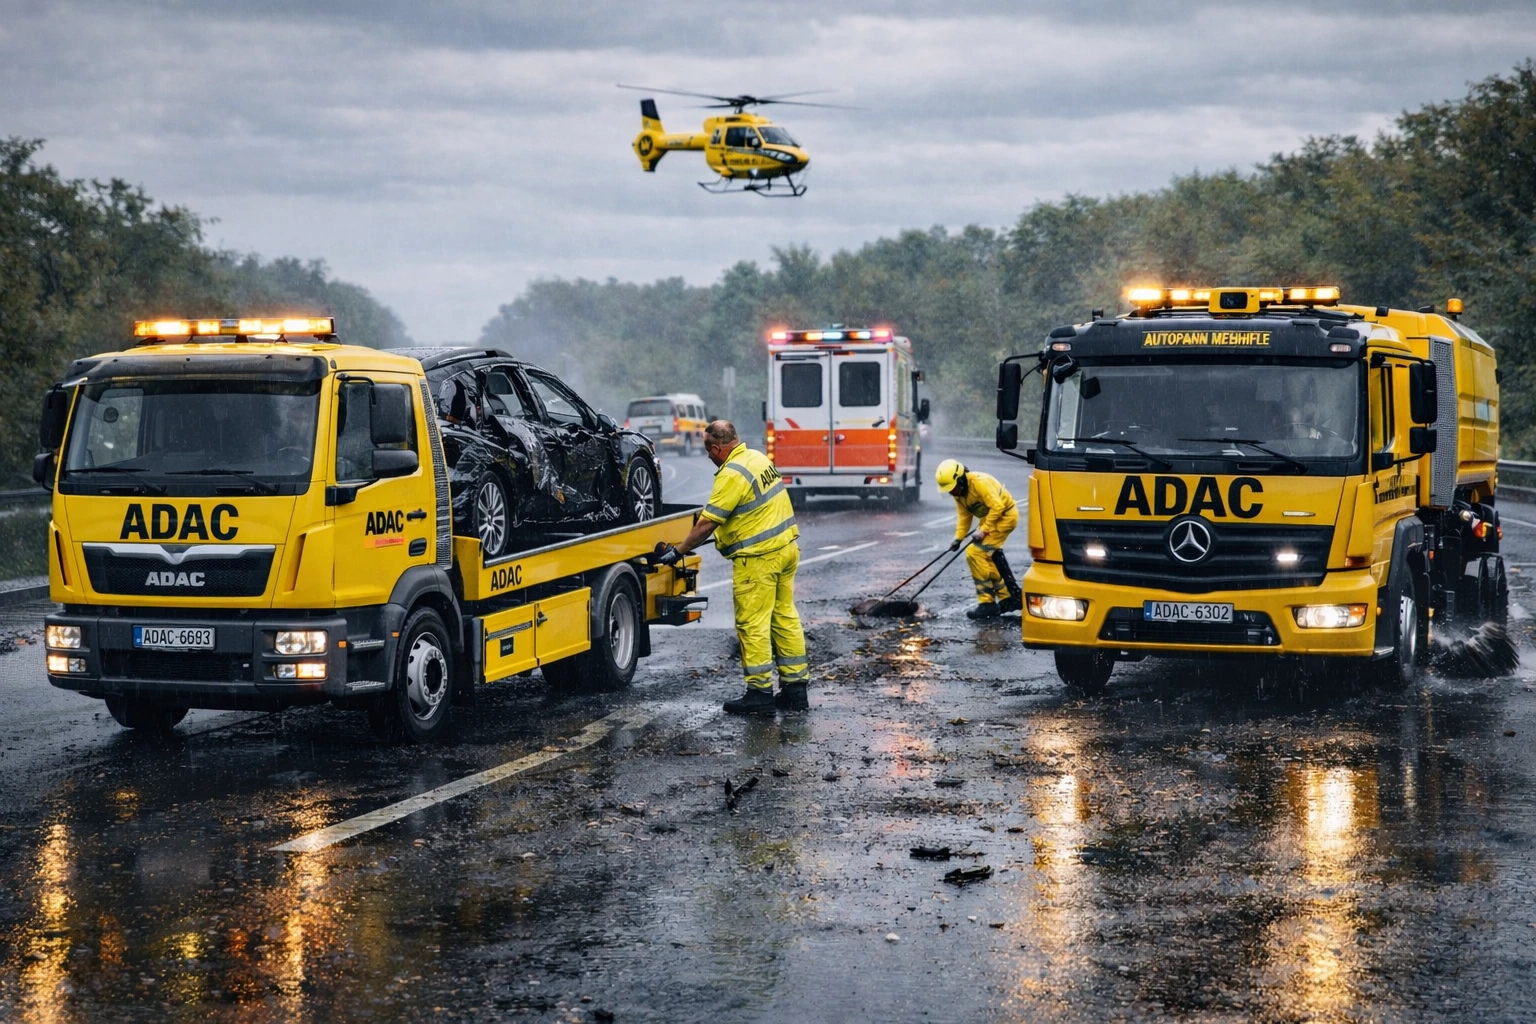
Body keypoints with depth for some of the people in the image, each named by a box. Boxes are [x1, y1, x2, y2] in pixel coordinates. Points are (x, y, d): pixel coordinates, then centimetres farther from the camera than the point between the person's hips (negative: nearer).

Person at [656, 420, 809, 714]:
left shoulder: (732, 475, -18)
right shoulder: (758, 458, 10)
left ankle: (760, 693, 1)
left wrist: (678, 552, -5)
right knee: (785, 618, 12)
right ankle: (795, 688, 15)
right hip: (786, 548, 9)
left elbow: (706, 524, -16)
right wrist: (723, 535, 26)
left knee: (753, 625, -2)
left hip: (759, 558, -9)